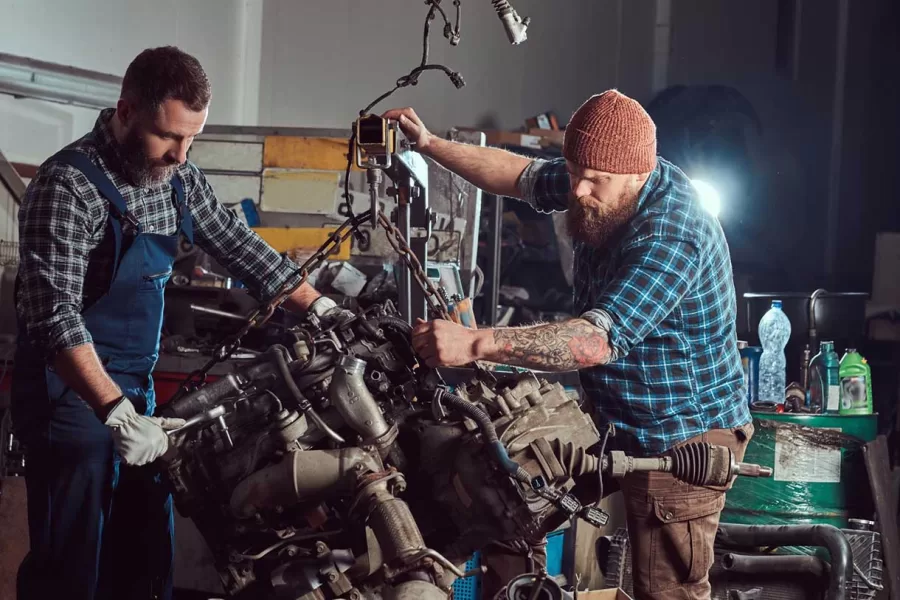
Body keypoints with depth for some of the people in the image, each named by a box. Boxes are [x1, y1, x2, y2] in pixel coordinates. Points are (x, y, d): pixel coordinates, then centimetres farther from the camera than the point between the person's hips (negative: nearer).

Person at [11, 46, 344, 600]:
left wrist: (319, 308, 8)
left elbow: (236, 244, 16)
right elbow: (54, 315, -27)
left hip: (135, 387, 8)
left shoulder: (177, 177, 5)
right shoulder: (70, 185, -19)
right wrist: (115, 413, -36)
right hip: (72, 391, -7)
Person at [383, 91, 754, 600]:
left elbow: (596, 341, -39)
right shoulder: (607, 184, -1)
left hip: (681, 441, -9)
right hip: (625, 425, 9)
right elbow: (521, 175, 14)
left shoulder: (669, 237, -30)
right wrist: (429, 143, 5)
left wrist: (475, 343, -46)